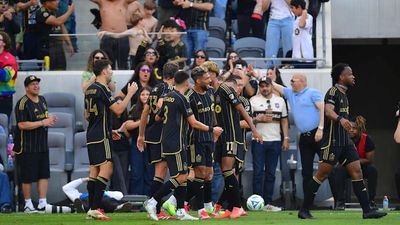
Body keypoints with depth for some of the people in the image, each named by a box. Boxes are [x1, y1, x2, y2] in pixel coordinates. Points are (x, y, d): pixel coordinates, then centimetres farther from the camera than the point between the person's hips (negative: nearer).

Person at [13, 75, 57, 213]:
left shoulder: (42, 100, 12)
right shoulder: (22, 103, -15)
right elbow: (22, 125, -22)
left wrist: (50, 120, 4)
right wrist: (43, 122, -21)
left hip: (42, 145, 8)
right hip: (27, 147, -8)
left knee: (44, 175, 4)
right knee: (28, 177, -1)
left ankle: (42, 204, 8)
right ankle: (28, 205, 9)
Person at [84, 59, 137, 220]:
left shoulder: (89, 90, 15)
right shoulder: (102, 89, -13)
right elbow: (118, 110, -15)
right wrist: (130, 93, -4)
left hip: (91, 135, 10)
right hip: (101, 136, -10)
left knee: (94, 171, 9)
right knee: (106, 169, -11)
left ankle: (91, 208, 8)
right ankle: (95, 208, -19)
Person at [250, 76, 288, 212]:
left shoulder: (280, 101, 13)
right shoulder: (253, 100, 3)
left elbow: (284, 120, 14)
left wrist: (286, 138, 7)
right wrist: (259, 119, -16)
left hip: (275, 141, 3)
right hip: (259, 141, -3)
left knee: (271, 173, 5)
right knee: (258, 172, -5)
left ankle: (268, 203, 8)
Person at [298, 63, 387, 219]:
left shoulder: (343, 94, 18)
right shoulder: (333, 92, -9)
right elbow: (328, 111, -28)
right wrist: (340, 119, -45)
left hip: (345, 141, 9)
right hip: (332, 141, -9)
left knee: (357, 172, 0)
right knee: (322, 174, -6)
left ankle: (367, 211, -3)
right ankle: (304, 210, 2)